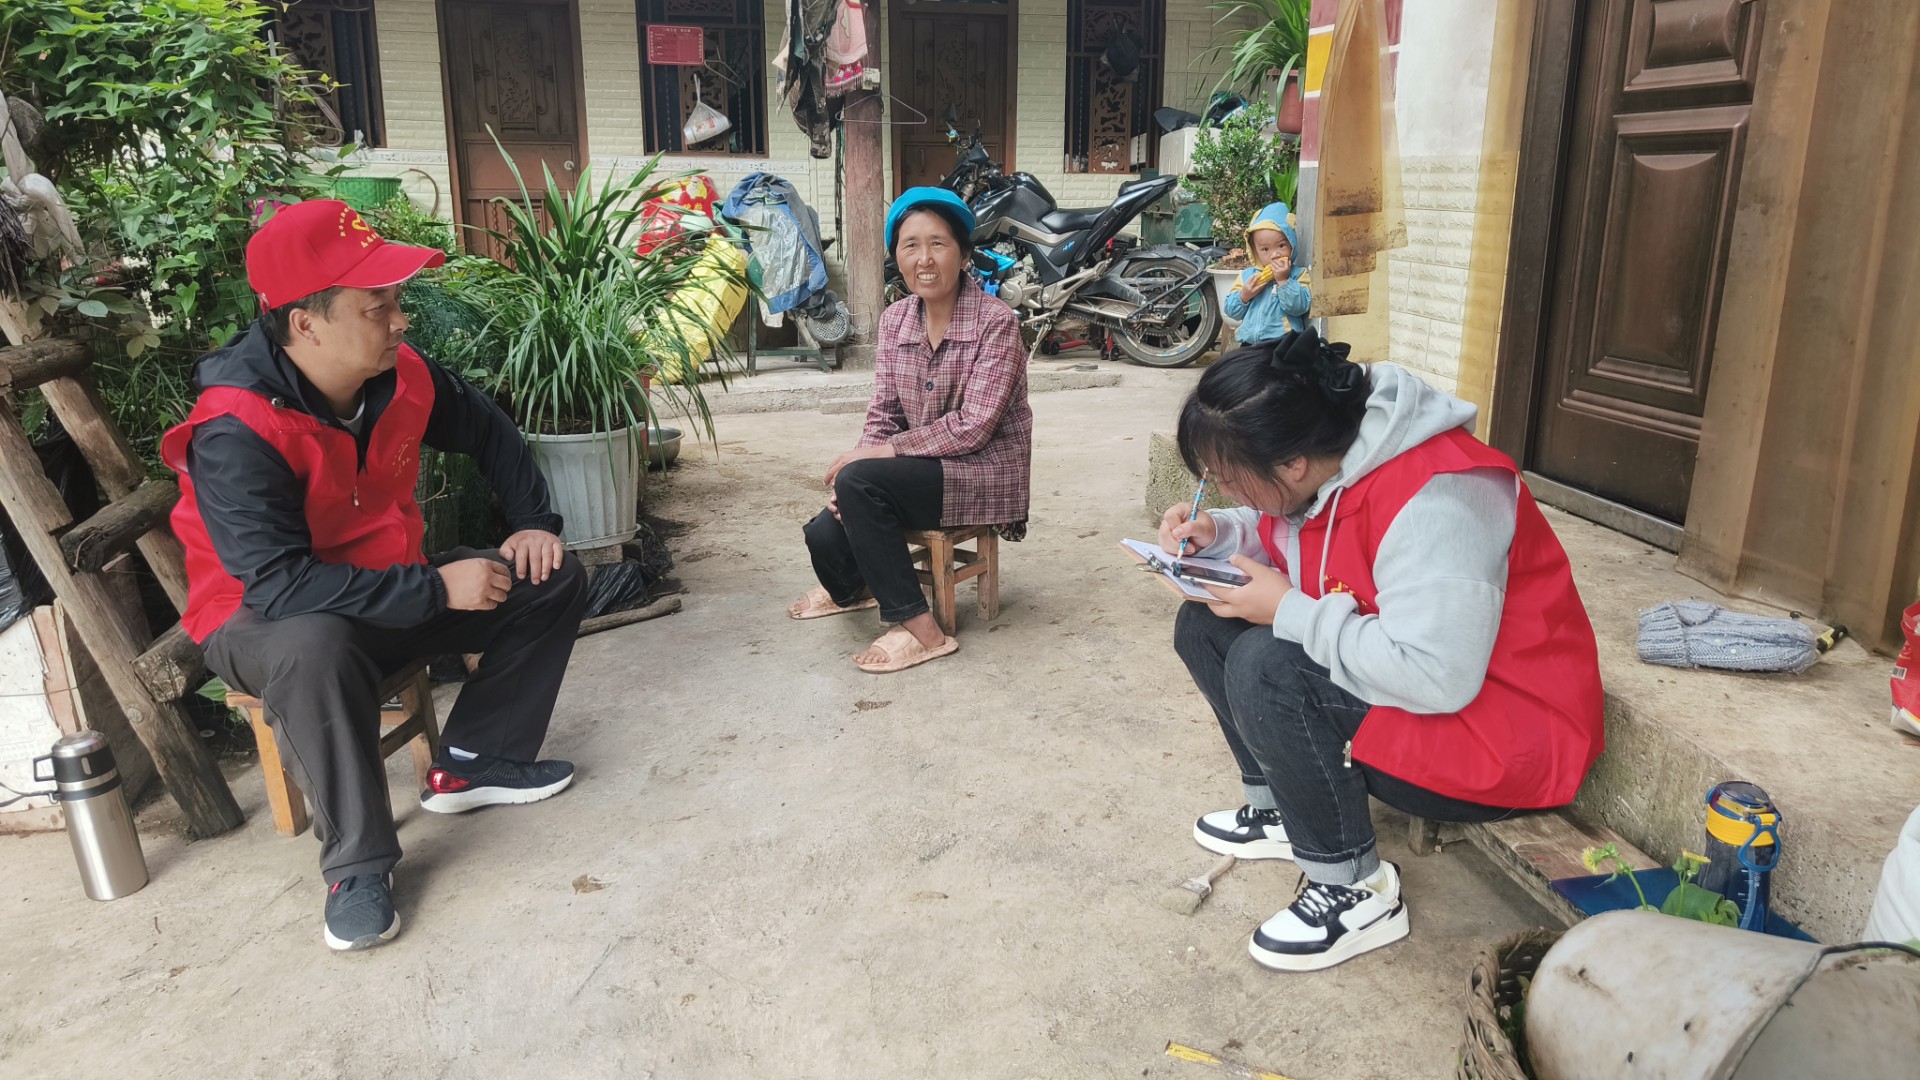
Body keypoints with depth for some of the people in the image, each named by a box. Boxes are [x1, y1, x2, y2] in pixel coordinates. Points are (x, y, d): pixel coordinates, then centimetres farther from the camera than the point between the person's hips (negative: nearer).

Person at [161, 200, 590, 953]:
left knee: (552, 581, -3)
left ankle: (471, 763, 1)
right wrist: (436, 588, -35)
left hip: (392, 591, 7)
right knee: (317, 649, -42)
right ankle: (356, 865, -23)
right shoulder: (236, 435, -30)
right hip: (263, 623, -6)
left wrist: (532, 520, -2)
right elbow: (278, 586, -37)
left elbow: (485, 429, 9)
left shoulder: (401, 375, -11)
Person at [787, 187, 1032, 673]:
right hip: (922, 469, 6)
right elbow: (883, 414, 2)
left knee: (858, 481, -27)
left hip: (983, 474, -5)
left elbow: (972, 427, -21)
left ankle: (920, 629, -16)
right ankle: (851, 588, 26)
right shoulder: (895, 319, 3)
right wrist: (854, 475, -16)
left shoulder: (996, 322, -16)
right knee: (825, 532, -14)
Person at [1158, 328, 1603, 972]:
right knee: (1205, 625, 4)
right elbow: (1282, 534, 17)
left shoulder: (1435, 500, -32)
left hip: (1500, 741, -9)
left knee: (1265, 667, -30)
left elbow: (1437, 677, -36)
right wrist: (1216, 535, -5)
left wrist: (1289, 611, -28)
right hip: (1381, 669, 10)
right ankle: (1283, 808, 14)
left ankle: (1355, 889, -12)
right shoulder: (1322, 462, -4)